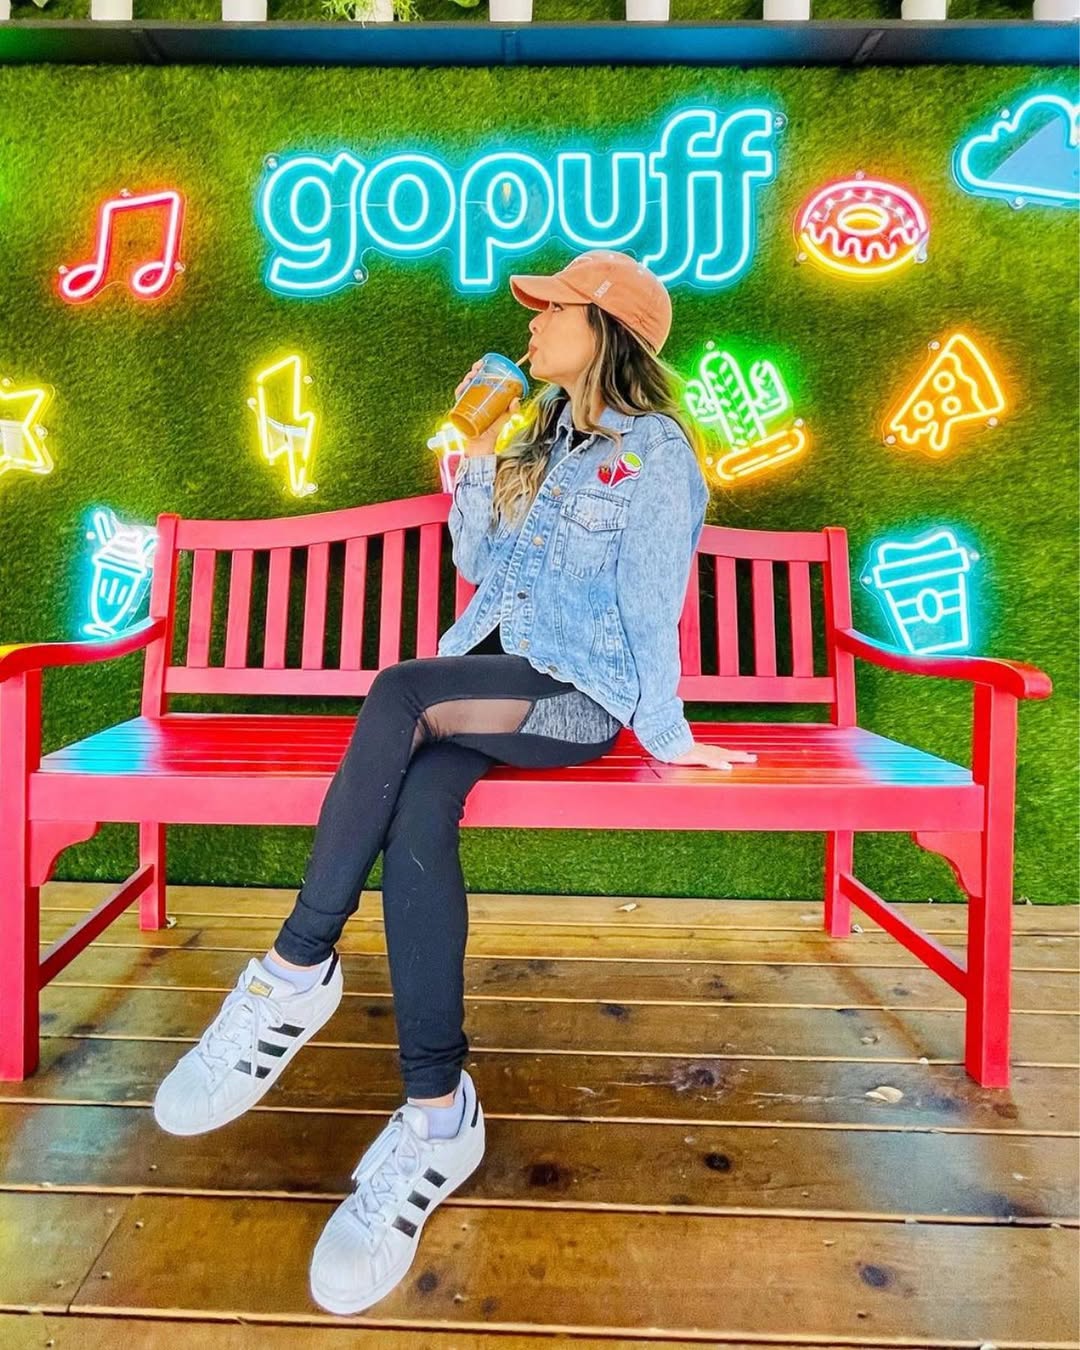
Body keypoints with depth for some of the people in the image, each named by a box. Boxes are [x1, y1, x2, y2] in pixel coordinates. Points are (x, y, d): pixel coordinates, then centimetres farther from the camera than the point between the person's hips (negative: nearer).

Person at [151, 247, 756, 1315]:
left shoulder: (656, 453, 0)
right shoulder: (542, 432, 20)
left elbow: (650, 610, -3)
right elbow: (478, 565, 17)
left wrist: (663, 735, -3)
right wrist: (477, 458, 6)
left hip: (578, 699, -5)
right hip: (487, 679, 6)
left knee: (400, 694, -34)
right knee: (417, 809, -27)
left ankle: (297, 970, -23)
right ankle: (437, 1113, -22)